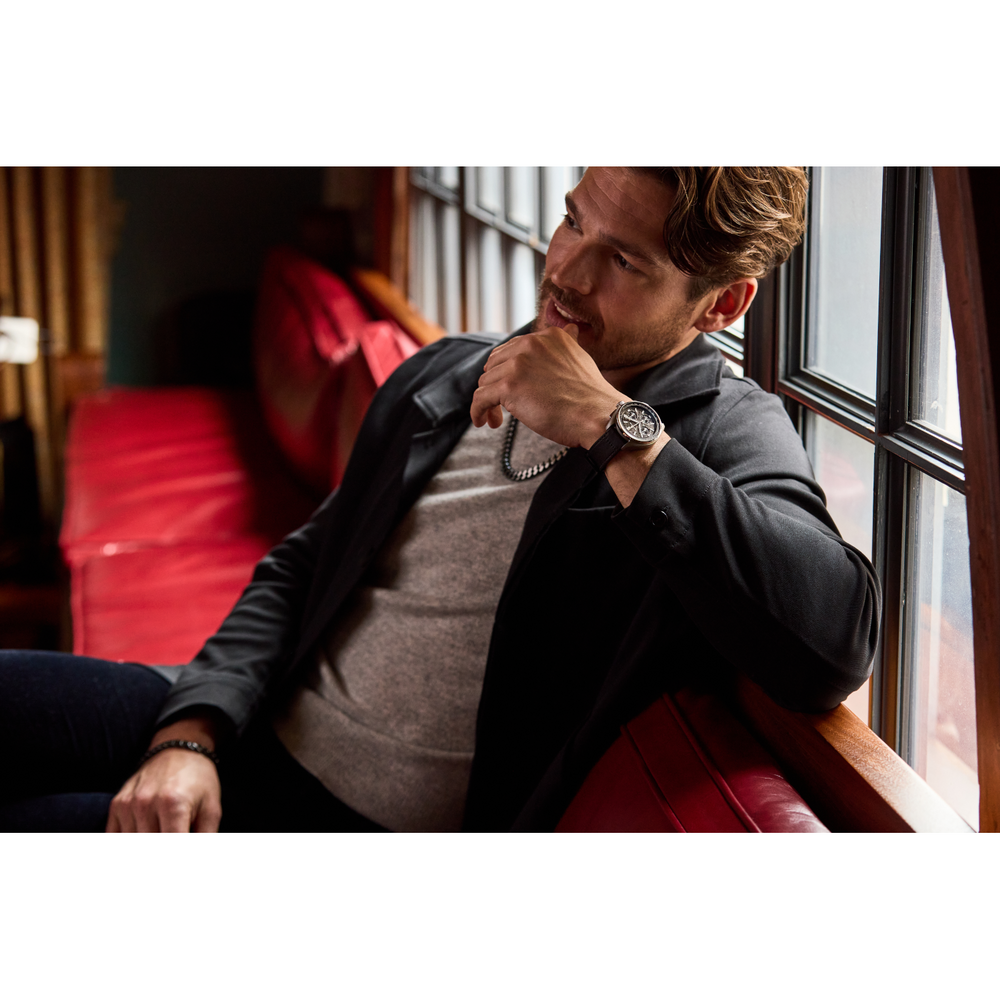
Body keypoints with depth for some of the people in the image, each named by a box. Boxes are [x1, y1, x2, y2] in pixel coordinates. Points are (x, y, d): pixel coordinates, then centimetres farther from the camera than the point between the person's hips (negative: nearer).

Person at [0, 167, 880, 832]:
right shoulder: (446, 376, 10)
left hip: (379, 826, -6)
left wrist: (612, 431, -26)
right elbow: (300, 570, 13)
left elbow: (835, 645, -29)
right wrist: (192, 731, -6)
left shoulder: (725, 427, -9)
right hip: (261, 732, 6)